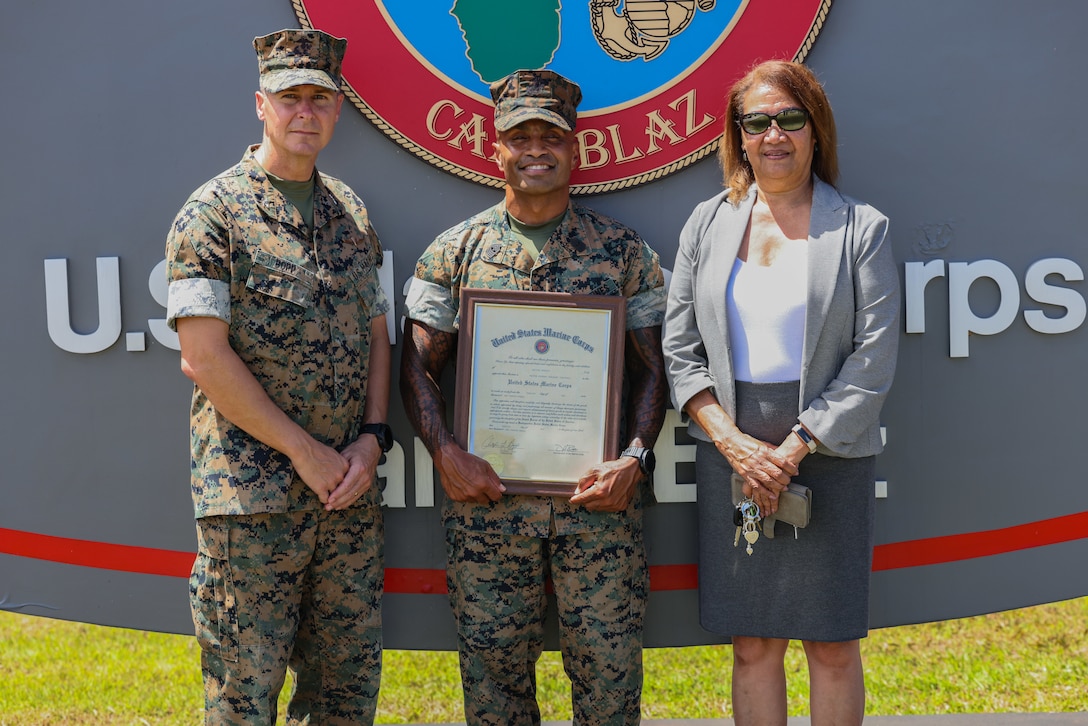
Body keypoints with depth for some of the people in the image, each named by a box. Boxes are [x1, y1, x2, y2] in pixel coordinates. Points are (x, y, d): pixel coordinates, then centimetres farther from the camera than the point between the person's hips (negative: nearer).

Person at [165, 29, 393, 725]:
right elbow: (205, 357, -12)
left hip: (352, 490, 5)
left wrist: (372, 438, -1)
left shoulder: (352, 213, 13)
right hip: (253, 493, -5)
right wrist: (305, 450, -12)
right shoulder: (214, 212, -5)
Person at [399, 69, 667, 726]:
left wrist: (634, 458, -9)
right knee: (493, 665, 7)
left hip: (600, 498, 0)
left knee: (609, 667, 4)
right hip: (486, 495, 1)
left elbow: (652, 369, 6)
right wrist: (447, 455, -9)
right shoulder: (455, 251, 7)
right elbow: (419, 367, 6)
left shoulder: (624, 250, 6)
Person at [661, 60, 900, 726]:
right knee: (753, 645, 6)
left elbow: (873, 360, -6)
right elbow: (680, 350, 6)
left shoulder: (862, 229, 0)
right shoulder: (708, 224, 9)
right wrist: (733, 441, -7)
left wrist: (793, 448, -12)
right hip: (731, 452, 2)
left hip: (828, 452, -2)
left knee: (833, 647, 4)